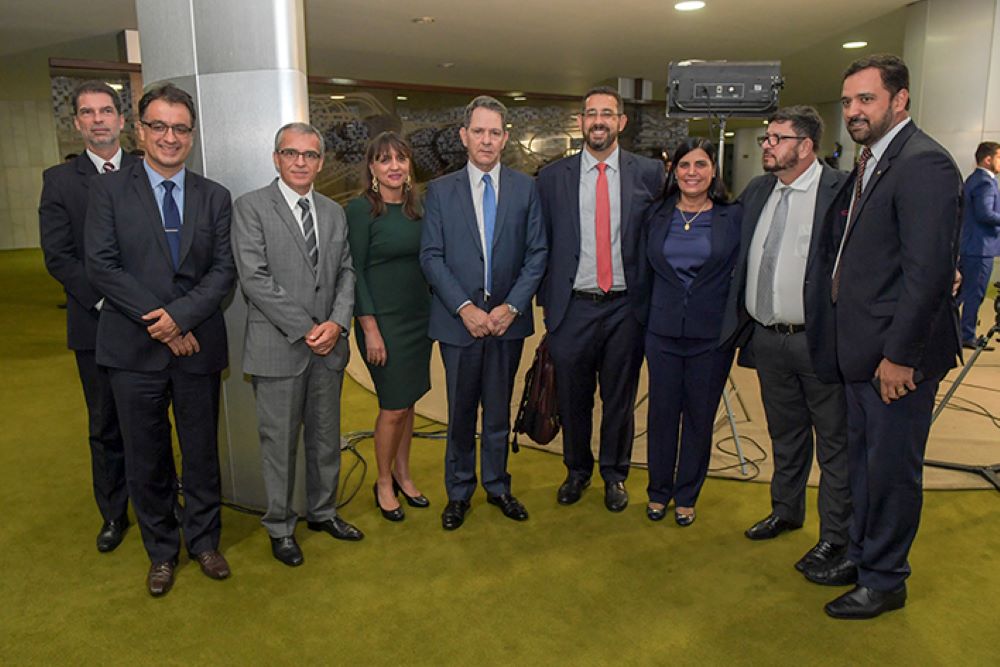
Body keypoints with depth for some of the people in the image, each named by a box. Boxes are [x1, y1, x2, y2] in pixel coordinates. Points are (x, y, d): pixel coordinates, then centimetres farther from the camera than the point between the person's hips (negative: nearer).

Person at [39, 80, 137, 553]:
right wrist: (104, 301, -13)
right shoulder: (59, 180, 4)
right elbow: (57, 256, -2)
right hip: (95, 324, 1)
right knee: (104, 426, 11)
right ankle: (113, 514, 27)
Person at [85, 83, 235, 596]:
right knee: (146, 459, 11)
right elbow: (101, 266, -9)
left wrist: (181, 316, -16)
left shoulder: (215, 197, 6)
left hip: (197, 346, 1)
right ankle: (161, 551, 31)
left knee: (202, 453, 13)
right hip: (135, 349, -1)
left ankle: (204, 540, 33)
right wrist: (159, 323, -15)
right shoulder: (108, 189, 0)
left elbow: (224, 270, -1)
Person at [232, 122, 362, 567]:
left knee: (326, 436, 16)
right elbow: (254, 278, -14)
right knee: (279, 441, 6)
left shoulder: (334, 213, 12)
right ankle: (280, 526, 25)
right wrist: (305, 329, -16)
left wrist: (337, 322, -9)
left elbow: (346, 272, 9)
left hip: (329, 345, 5)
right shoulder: (251, 207, -5)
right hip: (278, 346, -5)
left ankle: (323, 512, 34)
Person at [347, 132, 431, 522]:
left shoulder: (415, 207, 8)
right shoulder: (360, 209, -9)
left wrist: (434, 312, 8)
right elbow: (355, 272, -11)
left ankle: (402, 475, 29)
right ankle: (384, 483, 20)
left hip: (419, 317, 6)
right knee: (393, 406, 0)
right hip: (383, 319, -6)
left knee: (407, 402, 13)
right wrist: (369, 328, -15)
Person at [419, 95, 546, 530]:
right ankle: (459, 491, 27)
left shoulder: (525, 188, 4)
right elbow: (431, 256, -4)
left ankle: (497, 486, 32)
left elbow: (537, 254, 1)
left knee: (499, 411, 14)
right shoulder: (440, 191, 1)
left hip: (508, 319, 1)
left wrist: (513, 306, -10)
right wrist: (465, 307, -13)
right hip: (459, 319, -1)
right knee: (460, 413, 10)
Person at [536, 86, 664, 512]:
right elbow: (541, 245, 6)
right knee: (573, 399, 12)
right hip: (573, 306, 1)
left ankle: (615, 474, 33)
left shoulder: (649, 173, 1)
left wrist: (652, 299, 0)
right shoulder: (552, 177, 3)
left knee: (620, 399, 12)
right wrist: (546, 301, 3)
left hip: (626, 306, 0)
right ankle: (577, 470, 34)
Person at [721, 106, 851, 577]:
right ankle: (785, 511, 41)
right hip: (767, 338, 6)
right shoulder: (757, 192, 9)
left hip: (819, 339, -6)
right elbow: (740, 257, 15)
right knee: (785, 434, 22)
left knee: (834, 441, 9)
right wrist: (738, 323, 10)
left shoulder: (842, 191, -12)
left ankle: (834, 536, 23)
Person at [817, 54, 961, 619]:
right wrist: (854, 340, 12)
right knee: (863, 461, 21)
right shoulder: (870, 163, 13)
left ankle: (885, 582, 25)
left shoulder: (924, 164, -17)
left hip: (897, 355, -9)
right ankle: (861, 556, 39)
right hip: (863, 350, 9)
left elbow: (929, 271, -23)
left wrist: (898, 354, -21)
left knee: (892, 469, 6)